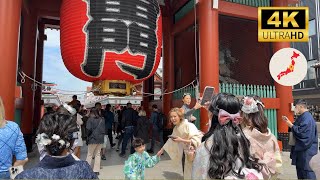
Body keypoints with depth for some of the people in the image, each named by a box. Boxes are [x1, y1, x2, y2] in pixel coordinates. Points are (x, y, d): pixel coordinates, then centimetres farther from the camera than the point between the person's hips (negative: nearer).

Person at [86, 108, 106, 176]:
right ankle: (96, 170, 14)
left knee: (89, 154, 8)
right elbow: (104, 129, 6)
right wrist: (102, 135, 14)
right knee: (98, 154, 11)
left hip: (93, 139, -4)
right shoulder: (102, 119, 5)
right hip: (101, 139, 4)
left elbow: (88, 130, -12)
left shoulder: (90, 119, -8)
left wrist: (87, 137, 0)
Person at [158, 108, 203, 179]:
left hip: (194, 154, -7)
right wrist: (162, 149, 21)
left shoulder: (189, 126, -22)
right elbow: (171, 140, 17)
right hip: (185, 154, 7)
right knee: (186, 174, 16)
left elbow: (196, 140, -30)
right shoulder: (176, 128, 3)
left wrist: (181, 140, -33)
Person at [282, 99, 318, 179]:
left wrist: (290, 125, -20)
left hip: (306, 149, -10)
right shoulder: (302, 116, 11)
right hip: (301, 147, 10)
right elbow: (296, 126, 19)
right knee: (300, 168, 18)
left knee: (306, 170, 0)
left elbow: (300, 131, -28)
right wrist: (288, 121, 6)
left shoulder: (307, 118, -21)